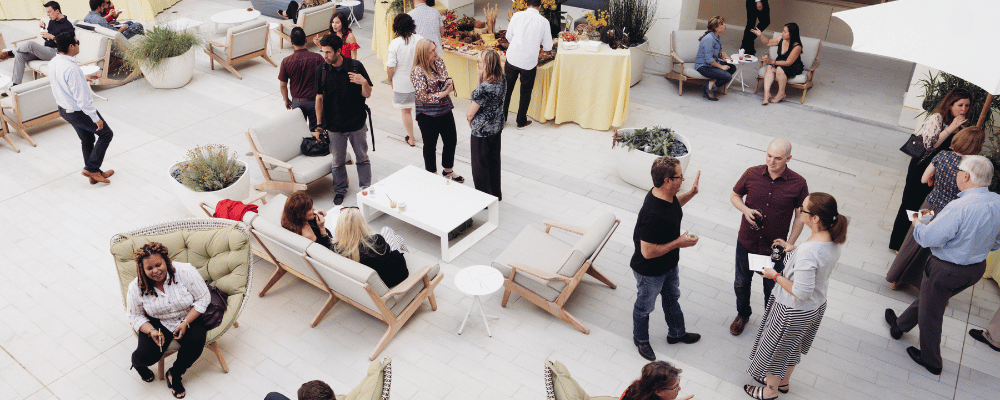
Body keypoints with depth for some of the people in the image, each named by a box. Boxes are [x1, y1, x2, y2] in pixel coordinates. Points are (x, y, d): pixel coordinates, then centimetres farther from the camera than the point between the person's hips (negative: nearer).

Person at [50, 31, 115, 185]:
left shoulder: (53, 62, -2)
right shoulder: (71, 68, -31)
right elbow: (82, 98, -28)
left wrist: (84, 78, 19)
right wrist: (96, 118, -21)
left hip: (64, 109, 9)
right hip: (79, 112, -9)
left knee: (87, 140, 22)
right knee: (106, 134, 10)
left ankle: (94, 174, 33)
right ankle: (91, 169, 10)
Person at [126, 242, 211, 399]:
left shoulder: (185, 272, -20)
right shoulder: (136, 287, -12)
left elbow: (203, 298, -13)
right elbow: (135, 316, -1)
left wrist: (185, 323, -21)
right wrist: (151, 331, -20)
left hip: (189, 318, -1)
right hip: (158, 323, 1)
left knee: (196, 342, -29)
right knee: (147, 355, -21)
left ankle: (174, 374, 0)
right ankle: (137, 363, 22)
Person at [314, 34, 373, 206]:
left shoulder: (356, 66, -10)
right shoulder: (321, 70, -7)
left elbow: (367, 95, -6)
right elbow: (319, 98, 1)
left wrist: (364, 83, -28)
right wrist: (318, 125, 2)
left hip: (357, 124, -1)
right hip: (334, 126, 1)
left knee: (362, 158, 13)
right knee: (337, 162, 14)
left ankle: (366, 188, 31)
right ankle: (340, 190, 34)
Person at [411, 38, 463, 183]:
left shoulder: (439, 61, 1)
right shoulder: (418, 71, -20)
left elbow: (447, 80, 14)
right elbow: (422, 96, -23)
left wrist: (450, 84, -10)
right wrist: (443, 93, -22)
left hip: (445, 110, 7)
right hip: (428, 115, -7)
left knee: (451, 140, 16)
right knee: (430, 145, 11)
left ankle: (448, 170, 39)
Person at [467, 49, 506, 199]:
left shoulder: (484, 88, -30)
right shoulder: (502, 80, -6)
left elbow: (470, 114, -20)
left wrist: (470, 120, 3)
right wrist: (480, 78, -8)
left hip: (482, 131, -8)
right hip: (497, 126, 8)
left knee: (480, 166, 12)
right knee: (494, 160, 24)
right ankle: (496, 194, 40)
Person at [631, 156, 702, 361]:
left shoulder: (666, 195, -13)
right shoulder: (652, 215, -42)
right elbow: (648, 252, -35)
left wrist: (690, 194, -1)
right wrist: (678, 243, -26)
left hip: (669, 264, 9)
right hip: (650, 272, -9)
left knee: (672, 298, 30)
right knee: (645, 307, 19)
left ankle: (676, 333, 55)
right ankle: (640, 339, 47)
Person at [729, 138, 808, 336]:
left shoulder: (798, 184, -15)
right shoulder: (752, 174, -12)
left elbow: (800, 215, -5)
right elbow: (734, 195, 4)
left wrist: (790, 244, -9)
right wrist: (745, 210, -17)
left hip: (775, 248, -2)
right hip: (746, 243, 2)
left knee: (772, 289, 16)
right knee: (741, 283, 21)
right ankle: (743, 314, 49)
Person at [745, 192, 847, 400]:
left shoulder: (807, 252, -39)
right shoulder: (834, 240, -12)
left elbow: (801, 292, -32)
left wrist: (775, 276, -20)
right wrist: (794, 249, 3)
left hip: (795, 311, -8)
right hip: (818, 305, 8)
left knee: (775, 348, 18)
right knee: (792, 346, 31)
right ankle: (783, 381, 54)